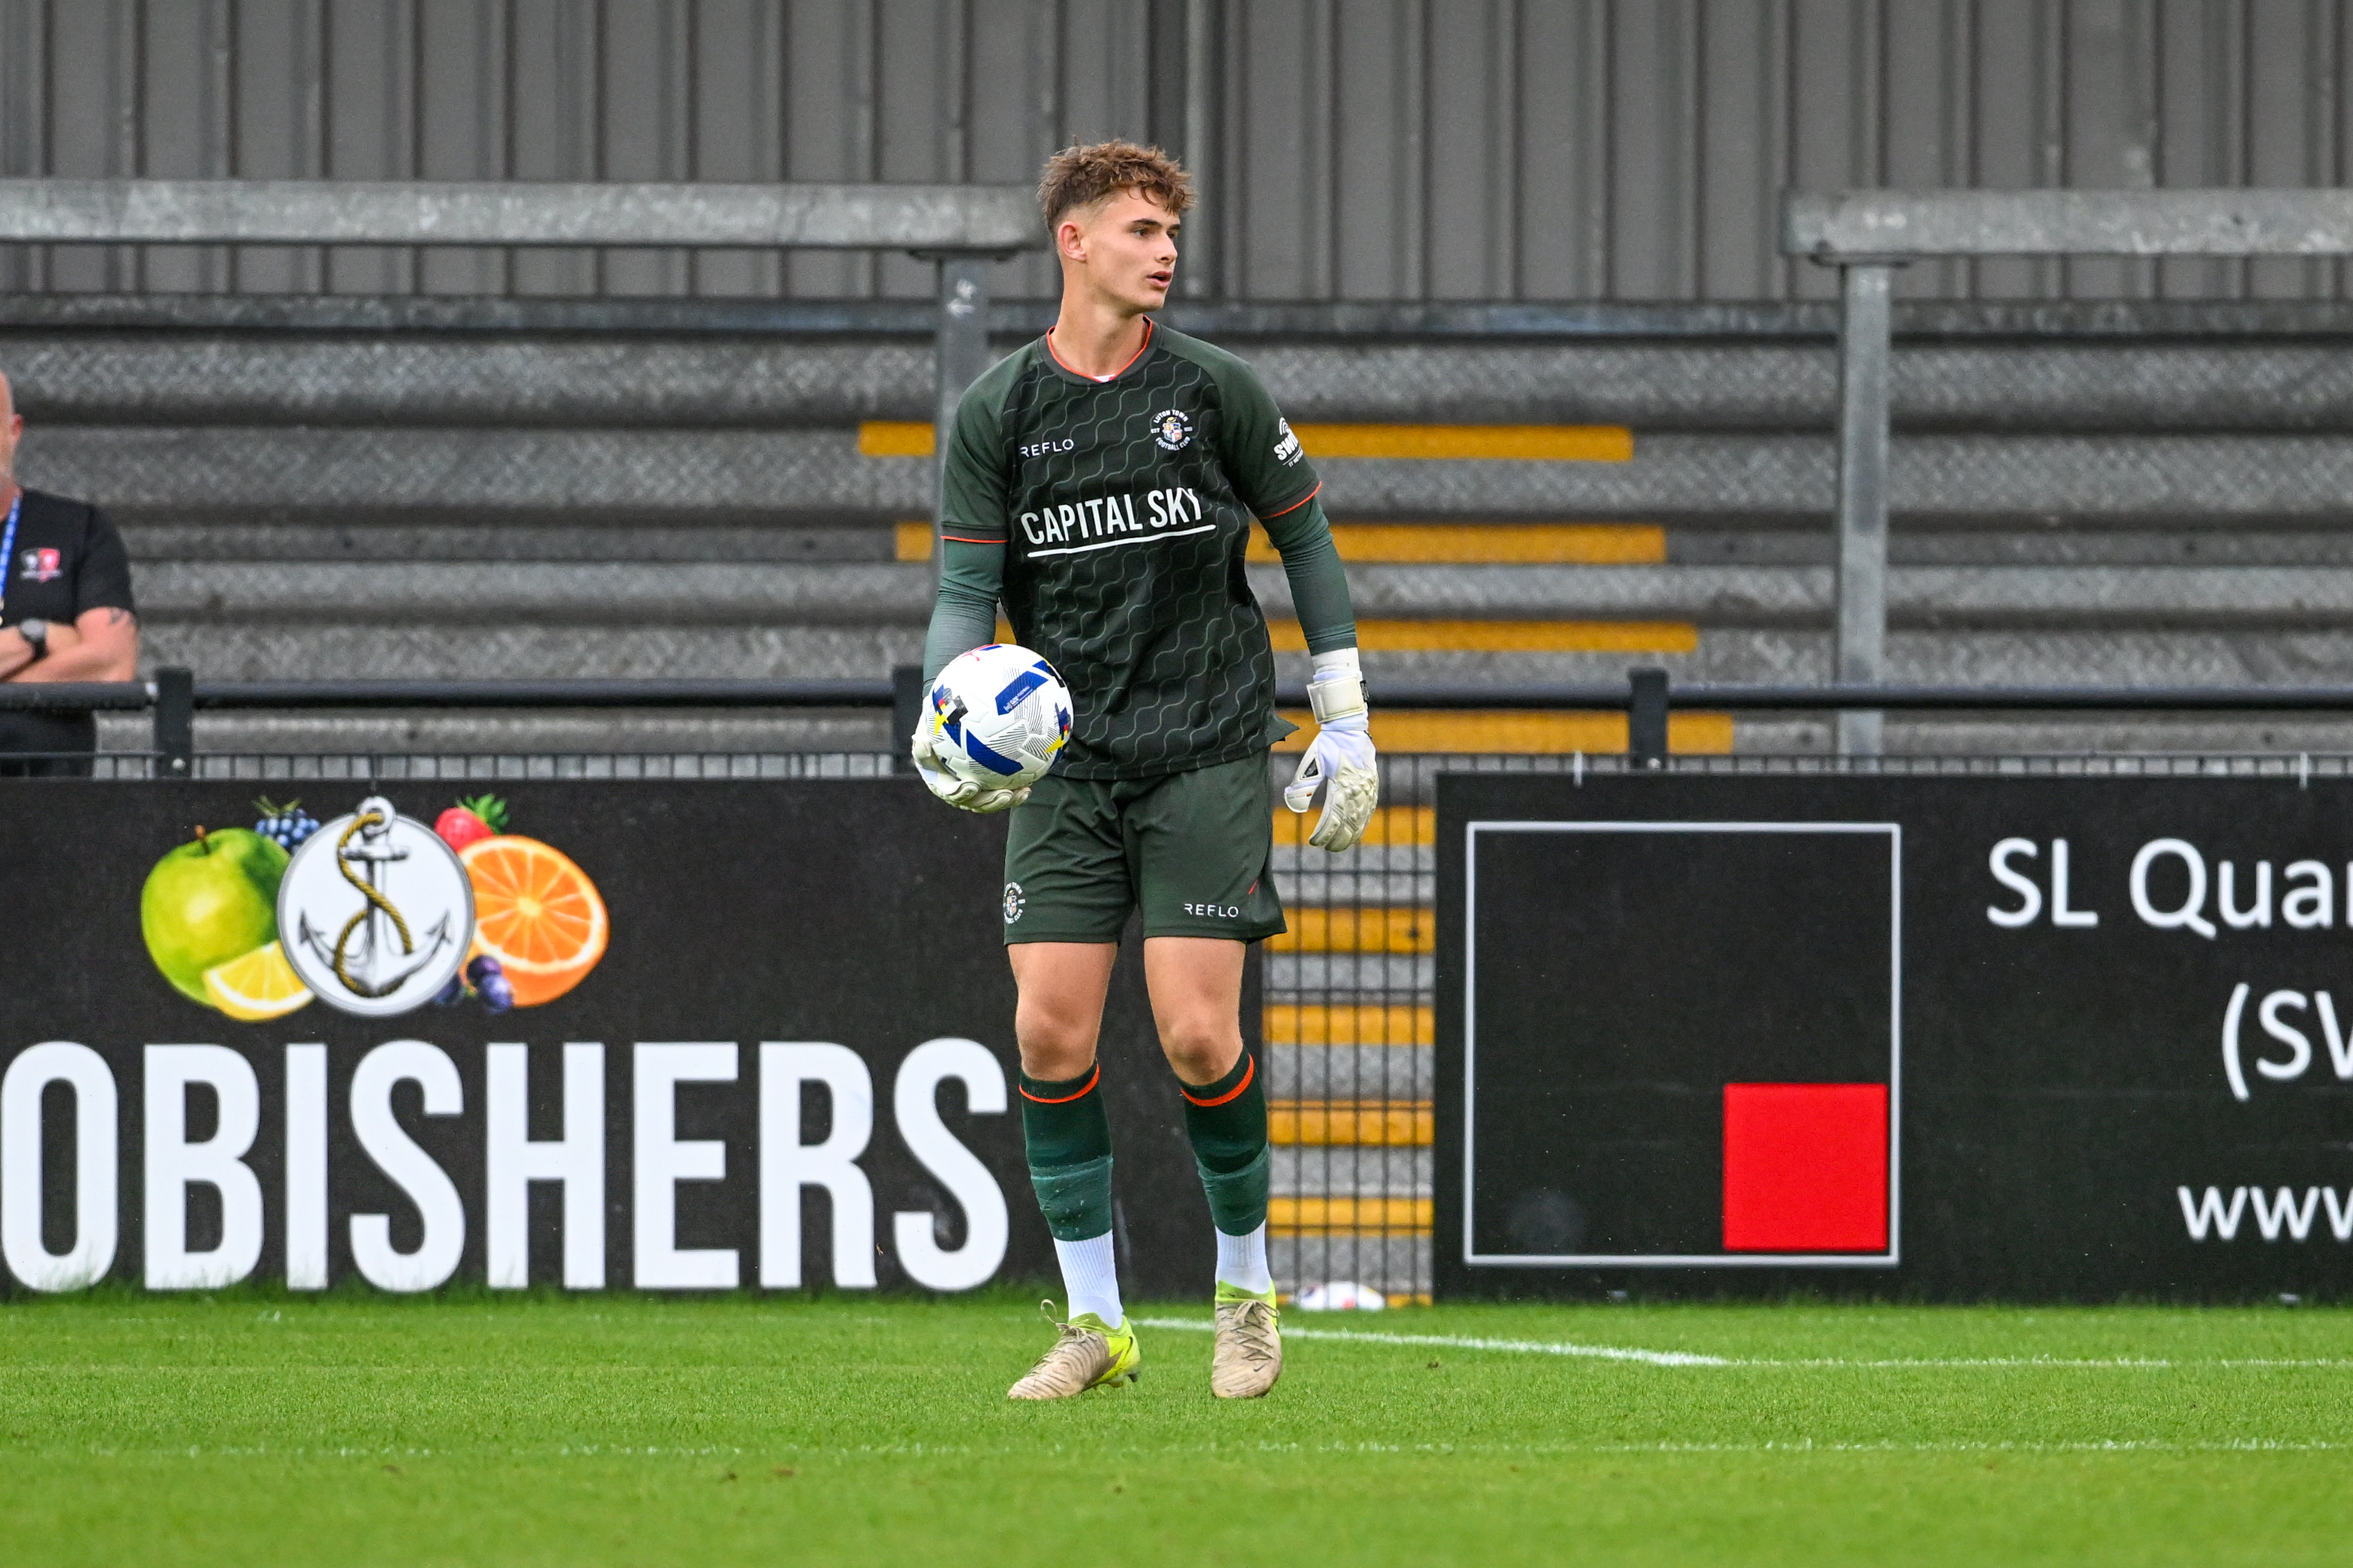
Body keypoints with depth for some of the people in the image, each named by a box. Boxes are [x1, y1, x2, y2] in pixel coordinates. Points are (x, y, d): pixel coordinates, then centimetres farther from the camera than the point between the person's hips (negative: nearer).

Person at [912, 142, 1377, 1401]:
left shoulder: (1213, 389, 0)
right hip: (1066, 756, 2)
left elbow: (1303, 536, 11)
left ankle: (1246, 1286, 13)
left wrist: (1344, 722, 9)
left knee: (1197, 1036, -11)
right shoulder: (998, 411, 1)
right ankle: (1094, 1323, 3)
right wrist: (944, 720, -18)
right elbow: (966, 591, 2)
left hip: (1207, 750, -2)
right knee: (1051, 1027, -8)